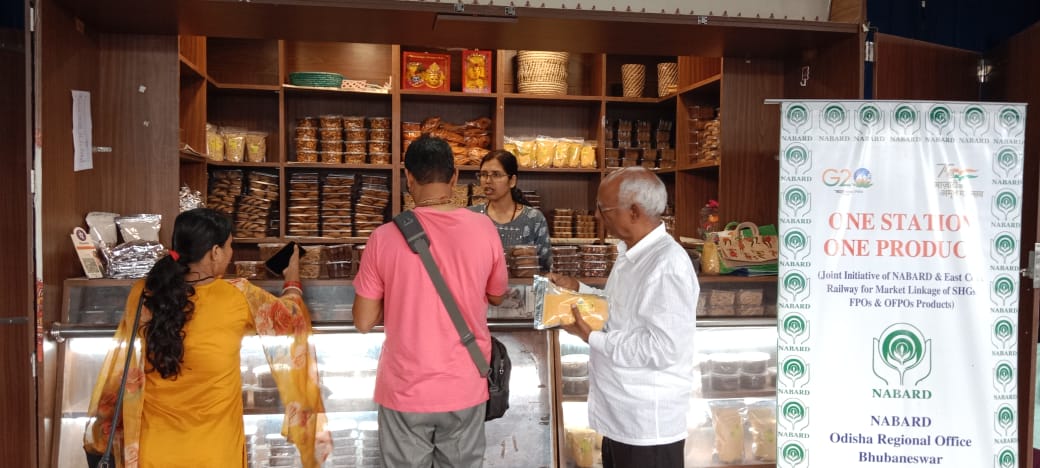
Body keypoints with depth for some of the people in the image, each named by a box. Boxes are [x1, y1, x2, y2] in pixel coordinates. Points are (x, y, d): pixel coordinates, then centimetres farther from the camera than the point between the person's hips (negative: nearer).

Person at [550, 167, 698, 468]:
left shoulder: (667, 265, -24)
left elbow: (663, 349, -28)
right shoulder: (630, 253, 8)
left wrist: (592, 338, -21)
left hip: (648, 425, -9)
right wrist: (578, 290, 10)